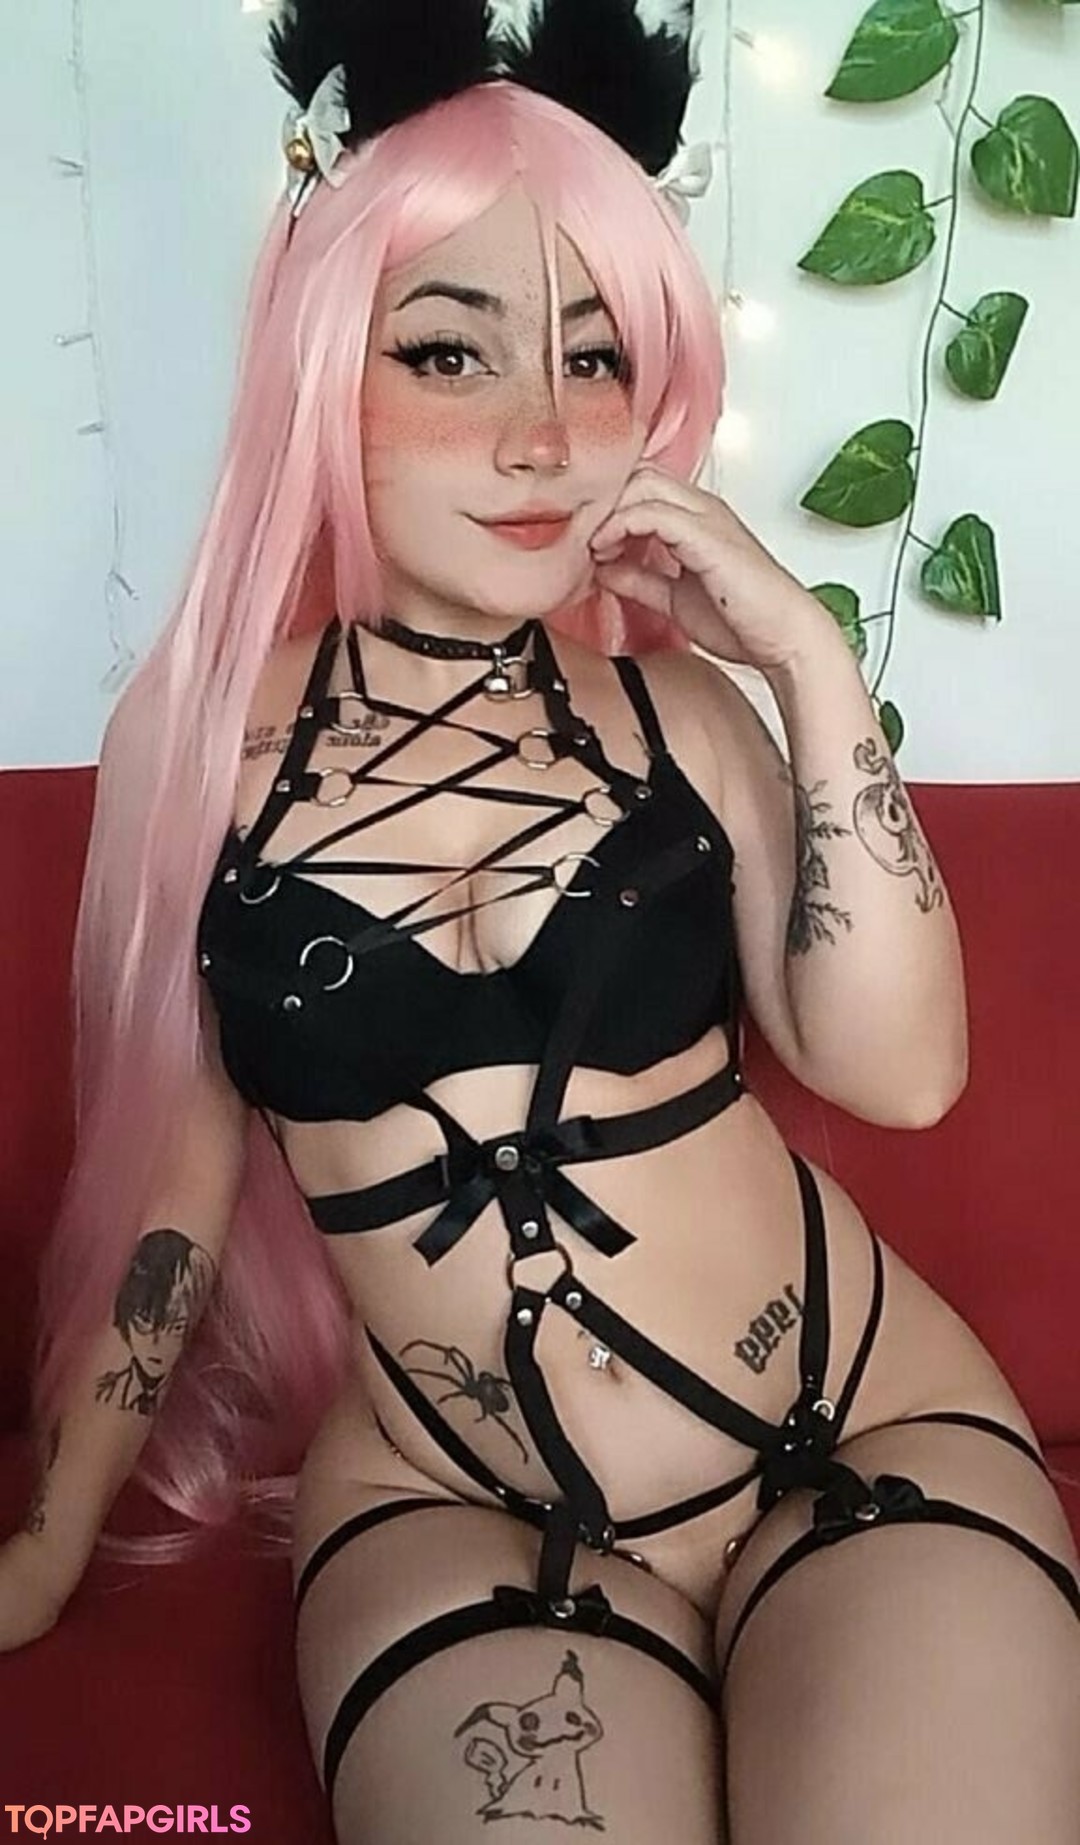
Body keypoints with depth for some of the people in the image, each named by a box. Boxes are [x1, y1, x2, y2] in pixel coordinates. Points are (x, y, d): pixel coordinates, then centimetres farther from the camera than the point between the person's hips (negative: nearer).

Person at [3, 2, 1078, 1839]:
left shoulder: (672, 699, 0)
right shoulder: (202, 729, -2)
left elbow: (897, 1067, -10)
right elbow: (175, 1162, 6)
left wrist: (812, 664, -15)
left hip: (865, 1436, 2)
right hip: (445, 1510, -1)